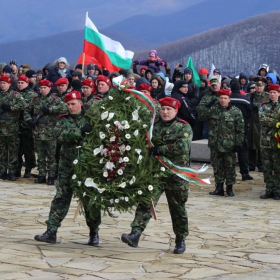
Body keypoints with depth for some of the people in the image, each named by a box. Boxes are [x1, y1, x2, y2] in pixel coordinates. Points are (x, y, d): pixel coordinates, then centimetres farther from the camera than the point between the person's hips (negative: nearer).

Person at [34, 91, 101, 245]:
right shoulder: (63, 119, 5)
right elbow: (60, 134, -14)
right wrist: (80, 131, -22)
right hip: (67, 166, 1)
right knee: (61, 198, -3)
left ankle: (94, 233, 19)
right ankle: (51, 232, -3)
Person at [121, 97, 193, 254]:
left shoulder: (184, 127, -2)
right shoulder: (154, 126, 10)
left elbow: (183, 146, -19)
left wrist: (159, 149, -18)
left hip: (176, 175, -2)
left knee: (178, 209, 9)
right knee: (146, 203, -12)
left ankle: (181, 240, 23)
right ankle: (135, 234, -19)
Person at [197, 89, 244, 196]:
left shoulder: (236, 112, -2)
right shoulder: (212, 109, 4)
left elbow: (240, 130, -2)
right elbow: (200, 115, -2)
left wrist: (239, 143, -6)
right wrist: (206, 106, -12)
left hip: (229, 146, -3)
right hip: (215, 144, 3)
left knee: (230, 166, 4)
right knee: (217, 166, 9)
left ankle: (229, 188, 15)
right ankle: (219, 187, 18)